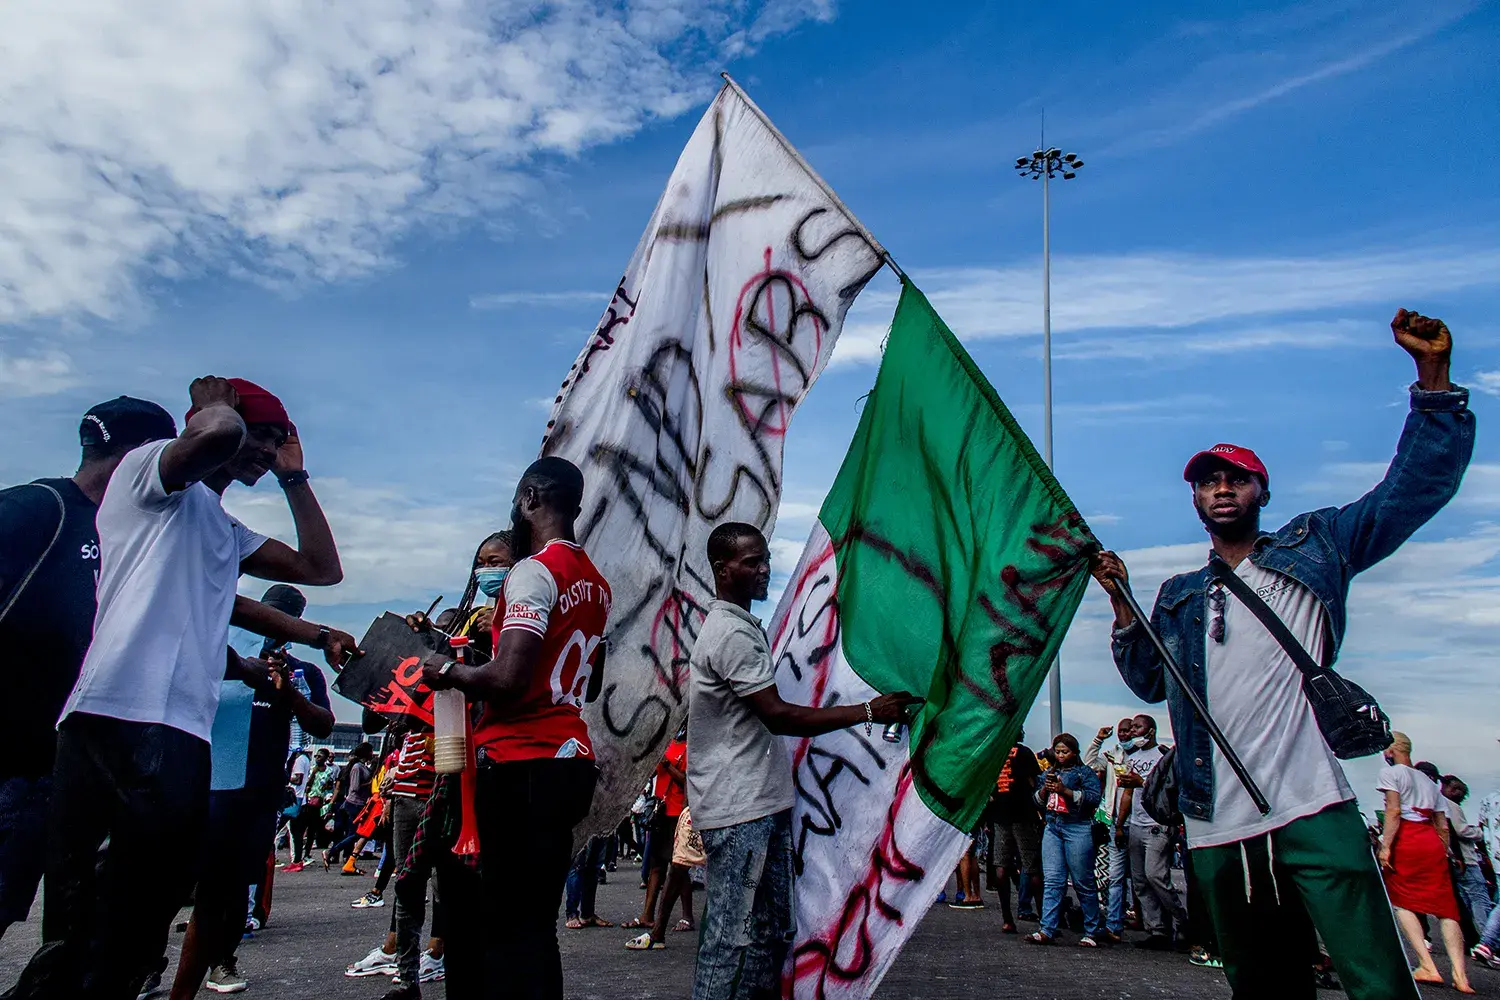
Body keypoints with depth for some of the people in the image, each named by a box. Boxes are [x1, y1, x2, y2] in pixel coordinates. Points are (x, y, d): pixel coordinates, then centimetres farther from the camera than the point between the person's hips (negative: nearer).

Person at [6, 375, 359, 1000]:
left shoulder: (227, 534, 31)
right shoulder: (145, 467, 6)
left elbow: (322, 568, 27)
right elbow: (217, 434, -19)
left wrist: (294, 476, 28)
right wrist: (215, 401, 5)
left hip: (181, 726, 8)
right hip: (123, 713, -8)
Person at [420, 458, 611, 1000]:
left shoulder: (534, 571, -11)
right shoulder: (595, 583, 15)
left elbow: (508, 678, -21)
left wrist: (449, 670, -3)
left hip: (523, 765, -9)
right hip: (571, 758, 9)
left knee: (507, 928, -3)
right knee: (536, 924, 15)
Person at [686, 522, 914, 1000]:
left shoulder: (742, 627, 17)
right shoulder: (731, 633, -16)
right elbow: (778, 716, -21)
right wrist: (867, 711, -18)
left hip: (761, 804, 10)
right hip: (739, 811, -10)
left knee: (771, 935, 14)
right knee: (735, 941, -5)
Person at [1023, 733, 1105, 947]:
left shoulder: (1085, 772, 3)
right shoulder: (1049, 773, 18)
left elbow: (1093, 797, -11)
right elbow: (1037, 801, 18)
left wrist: (1065, 791, -16)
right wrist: (1045, 789, -2)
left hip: (1077, 828, -5)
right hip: (1052, 827, 5)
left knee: (1083, 882, 0)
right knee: (1051, 881, -2)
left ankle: (1093, 931, 12)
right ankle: (1047, 930, -5)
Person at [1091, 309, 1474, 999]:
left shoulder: (1313, 548, 11)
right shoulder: (1178, 597, 19)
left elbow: (1416, 486, 5)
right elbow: (1149, 681, 13)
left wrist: (1433, 372, -3)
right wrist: (1121, 602, 2)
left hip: (1313, 809, -3)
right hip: (1217, 828, 3)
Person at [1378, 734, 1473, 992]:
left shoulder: (1390, 772, 3)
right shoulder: (1428, 781, 24)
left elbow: (1393, 810, -11)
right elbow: (1443, 826, 19)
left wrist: (1385, 846, -15)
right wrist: (1443, 853, 25)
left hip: (1406, 841, -6)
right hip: (1433, 843, 6)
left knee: (1401, 901, 4)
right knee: (1445, 907, 3)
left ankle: (1427, 967, -5)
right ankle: (1460, 976, -7)